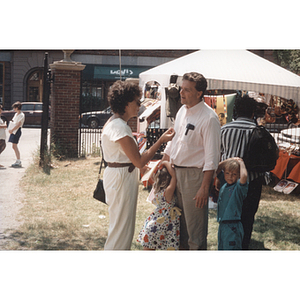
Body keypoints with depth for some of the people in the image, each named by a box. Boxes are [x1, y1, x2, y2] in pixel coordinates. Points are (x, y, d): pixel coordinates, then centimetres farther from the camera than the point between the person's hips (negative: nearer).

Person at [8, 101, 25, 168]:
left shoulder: (21, 115, -11)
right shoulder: (16, 114, 18)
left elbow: (18, 124, -17)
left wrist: (12, 130, -16)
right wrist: (10, 129, 8)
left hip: (17, 131, -9)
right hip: (13, 131, 9)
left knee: (15, 146, -11)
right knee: (14, 146, 9)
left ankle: (19, 162, -10)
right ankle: (18, 161, 13)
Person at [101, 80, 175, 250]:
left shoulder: (114, 123, 11)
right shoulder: (120, 127, -21)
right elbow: (139, 161, -22)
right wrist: (161, 141, -17)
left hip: (119, 176, 11)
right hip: (122, 178, -11)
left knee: (123, 227, 19)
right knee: (121, 229, -2)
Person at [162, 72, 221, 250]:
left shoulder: (209, 118, -17)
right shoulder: (182, 111, 8)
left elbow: (212, 156, -18)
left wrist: (204, 187, -21)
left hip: (195, 175, -8)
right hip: (176, 172, 8)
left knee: (195, 226, 2)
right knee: (180, 221, 19)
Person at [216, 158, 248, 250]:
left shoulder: (239, 186, -9)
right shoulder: (224, 184, 11)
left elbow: (244, 176, -30)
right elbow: (217, 170, 21)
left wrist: (241, 163, -12)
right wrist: (228, 161, 9)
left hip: (233, 226, -7)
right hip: (222, 225, 7)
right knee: (221, 248, 13)